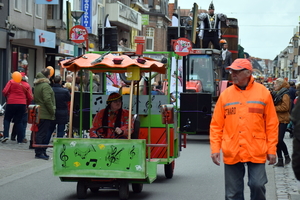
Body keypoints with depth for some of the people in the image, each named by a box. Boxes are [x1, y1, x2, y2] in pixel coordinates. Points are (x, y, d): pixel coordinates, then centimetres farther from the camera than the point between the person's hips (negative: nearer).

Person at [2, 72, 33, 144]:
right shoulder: (27, 85, 6)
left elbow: (4, 91, -7)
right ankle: (20, 139, 5)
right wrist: (27, 104, 20)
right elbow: (30, 98, 3)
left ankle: (5, 135, -5)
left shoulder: (11, 81, 1)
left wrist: (7, 97, 14)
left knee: (7, 119, 13)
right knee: (19, 121, 10)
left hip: (11, 103, -2)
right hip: (22, 104, 2)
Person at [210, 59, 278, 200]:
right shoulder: (225, 94, 5)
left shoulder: (263, 93, 2)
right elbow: (216, 125, 7)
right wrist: (215, 149, 0)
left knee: (258, 185, -8)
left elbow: (271, 124, 3)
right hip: (232, 153, 2)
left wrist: (271, 149, 0)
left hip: (256, 152, -2)